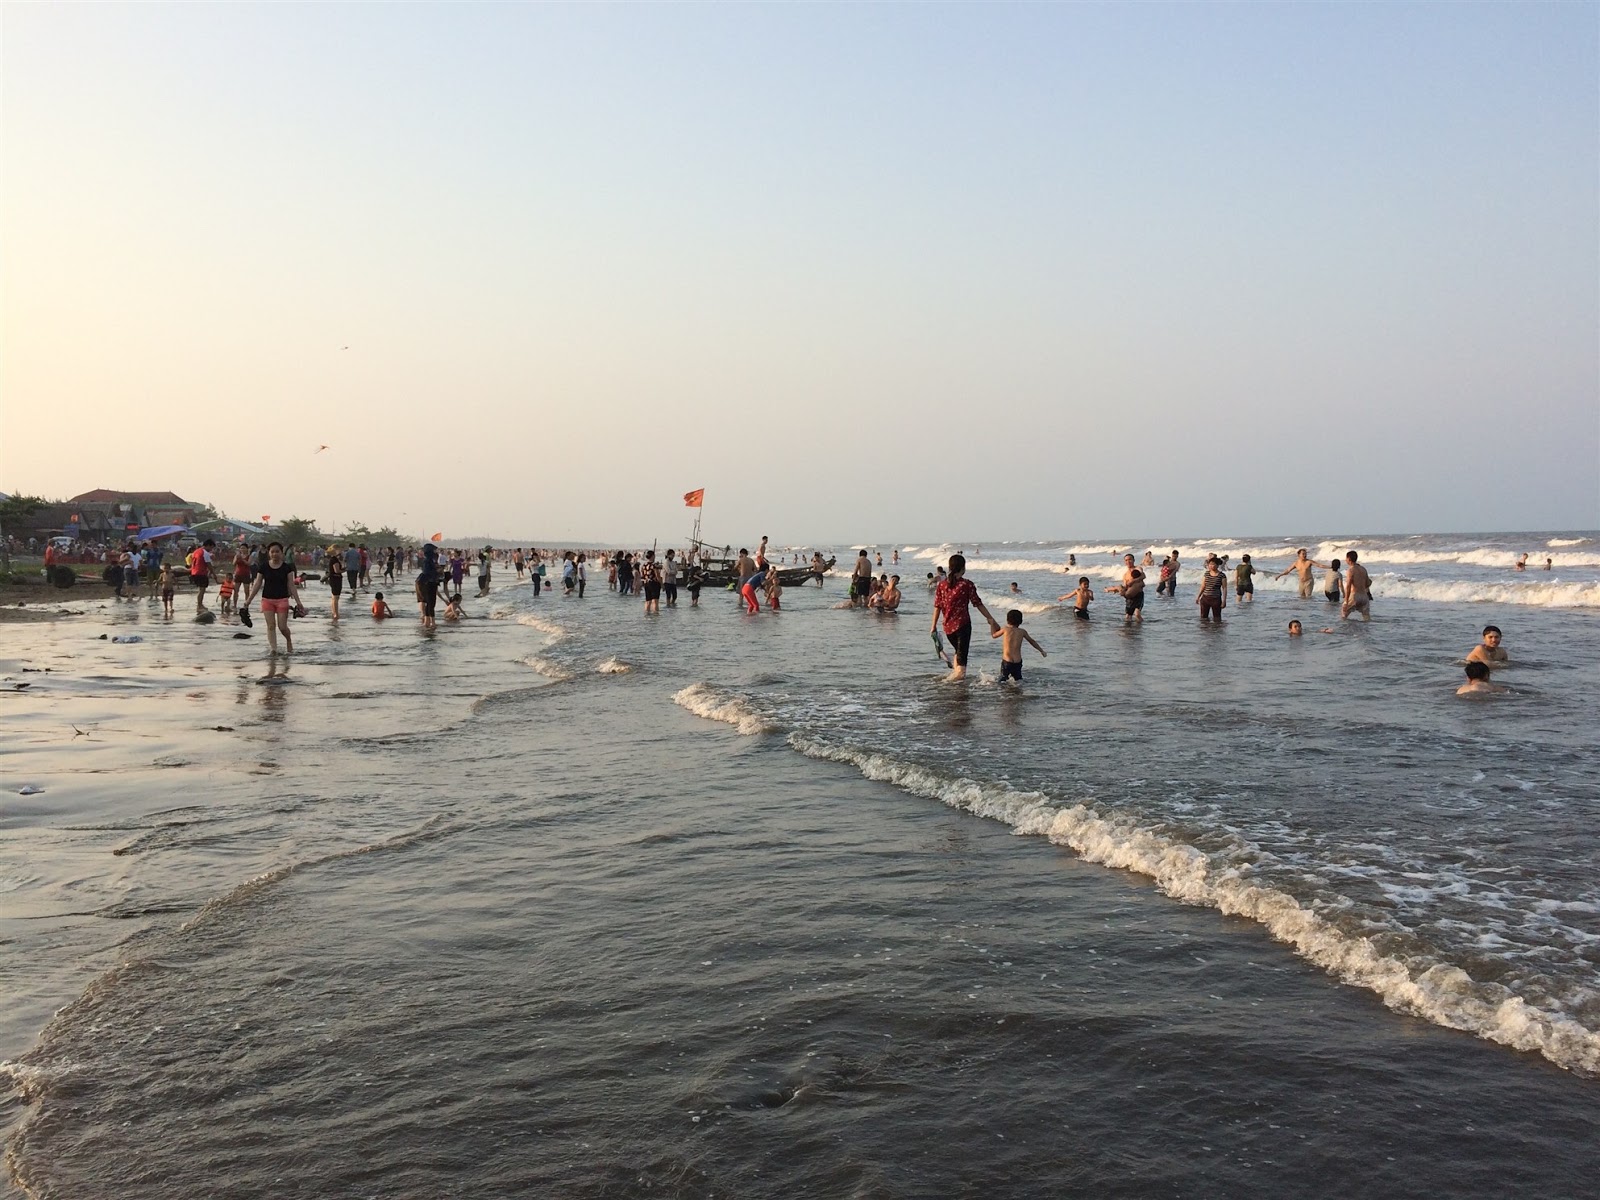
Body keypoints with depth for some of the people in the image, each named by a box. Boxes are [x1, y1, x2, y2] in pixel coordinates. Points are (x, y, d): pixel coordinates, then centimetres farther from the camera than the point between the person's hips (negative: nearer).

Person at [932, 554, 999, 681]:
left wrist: (934, 625, 10)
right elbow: (978, 604, -8)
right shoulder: (966, 584, -8)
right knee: (962, 653, -1)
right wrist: (991, 620, -2)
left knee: (957, 650, 25)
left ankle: (955, 671, 19)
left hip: (948, 626, 4)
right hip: (962, 624, -4)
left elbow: (937, 606, 3)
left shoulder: (942, 584, 3)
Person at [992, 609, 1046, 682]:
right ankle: (1018, 680, -8)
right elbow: (1032, 642, 17)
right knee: (1018, 679, 18)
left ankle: (1003, 681, -24)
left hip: (1007, 661, -3)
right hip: (1018, 662, 3)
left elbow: (994, 635, 10)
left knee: (1002, 681, 2)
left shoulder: (1005, 629, -5)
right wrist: (1042, 651, 31)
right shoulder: (1022, 632, 3)